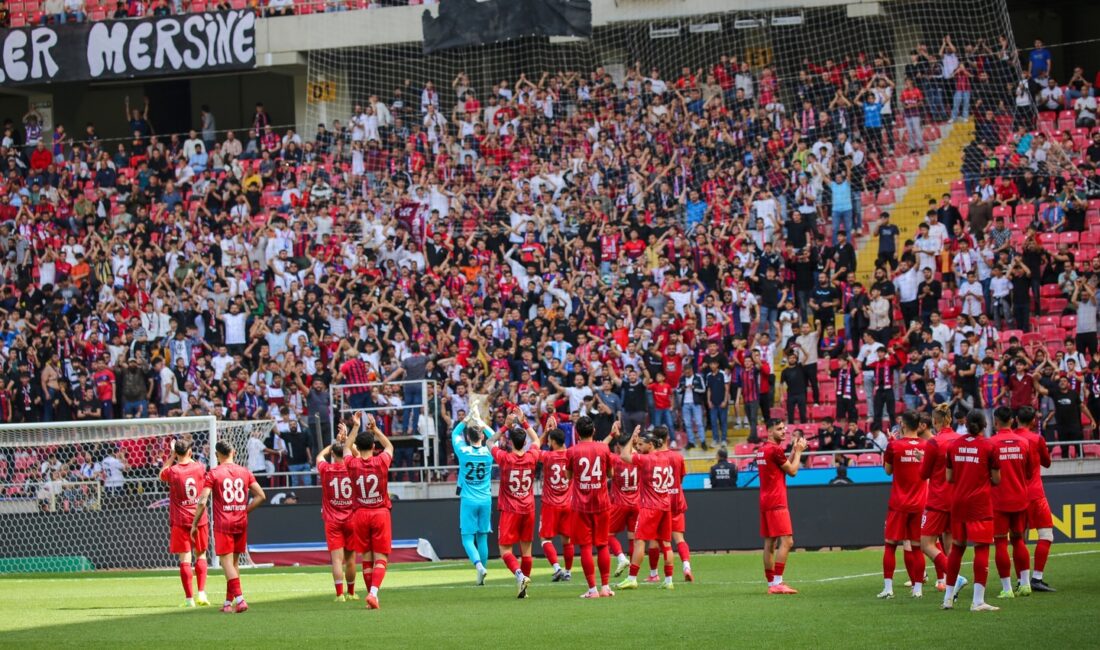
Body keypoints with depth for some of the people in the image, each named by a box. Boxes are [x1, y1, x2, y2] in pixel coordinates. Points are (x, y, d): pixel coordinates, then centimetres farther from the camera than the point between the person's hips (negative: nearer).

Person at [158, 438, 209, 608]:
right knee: (201, 555, 16)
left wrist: (171, 457, 10)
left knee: (185, 559, -1)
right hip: (199, 518, 2)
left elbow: (162, 475, 12)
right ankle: (201, 593, 6)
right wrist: (187, 456, 22)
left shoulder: (172, 471, -12)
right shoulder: (199, 467, -4)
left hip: (180, 520, -2)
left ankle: (189, 598, -3)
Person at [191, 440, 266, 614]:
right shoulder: (245, 472, 7)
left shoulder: (213, 474, -6)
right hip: (241, 522, 5)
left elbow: (202, 501, -12)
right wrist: (245, 510, 13)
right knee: (234, 562, 13)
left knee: (226, 562, -5)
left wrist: (194, 524, -4)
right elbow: (261, 496, 5)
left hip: (223, 524, -5)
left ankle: (239, 599, -18)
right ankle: (228, 602, 18)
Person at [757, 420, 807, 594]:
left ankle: (772, 583, 12)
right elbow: (792, 471, -5)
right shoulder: (775, 450, -13)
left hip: (765, 502, 10)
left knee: (769, 543, 10)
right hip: (776, 503, -10)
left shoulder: (761, 450, 15)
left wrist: (793, 451, 18)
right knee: (786, 541, -11)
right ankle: (777, 583, -17)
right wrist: (798, 451, 6)